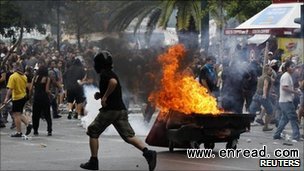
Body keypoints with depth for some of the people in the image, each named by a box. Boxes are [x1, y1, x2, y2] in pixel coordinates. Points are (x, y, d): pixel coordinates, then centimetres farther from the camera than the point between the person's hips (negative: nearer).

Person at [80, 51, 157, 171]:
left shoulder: (105, 74, -7)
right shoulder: (111, 74, 23)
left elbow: (113, 82, -29)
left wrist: (104, 97, -20)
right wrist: (100, 95, 16)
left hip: (109, 110, -8)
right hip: (121, 110, 8)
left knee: (93, 132, 8)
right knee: (129, 136, 0)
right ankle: (147, 152, -22)